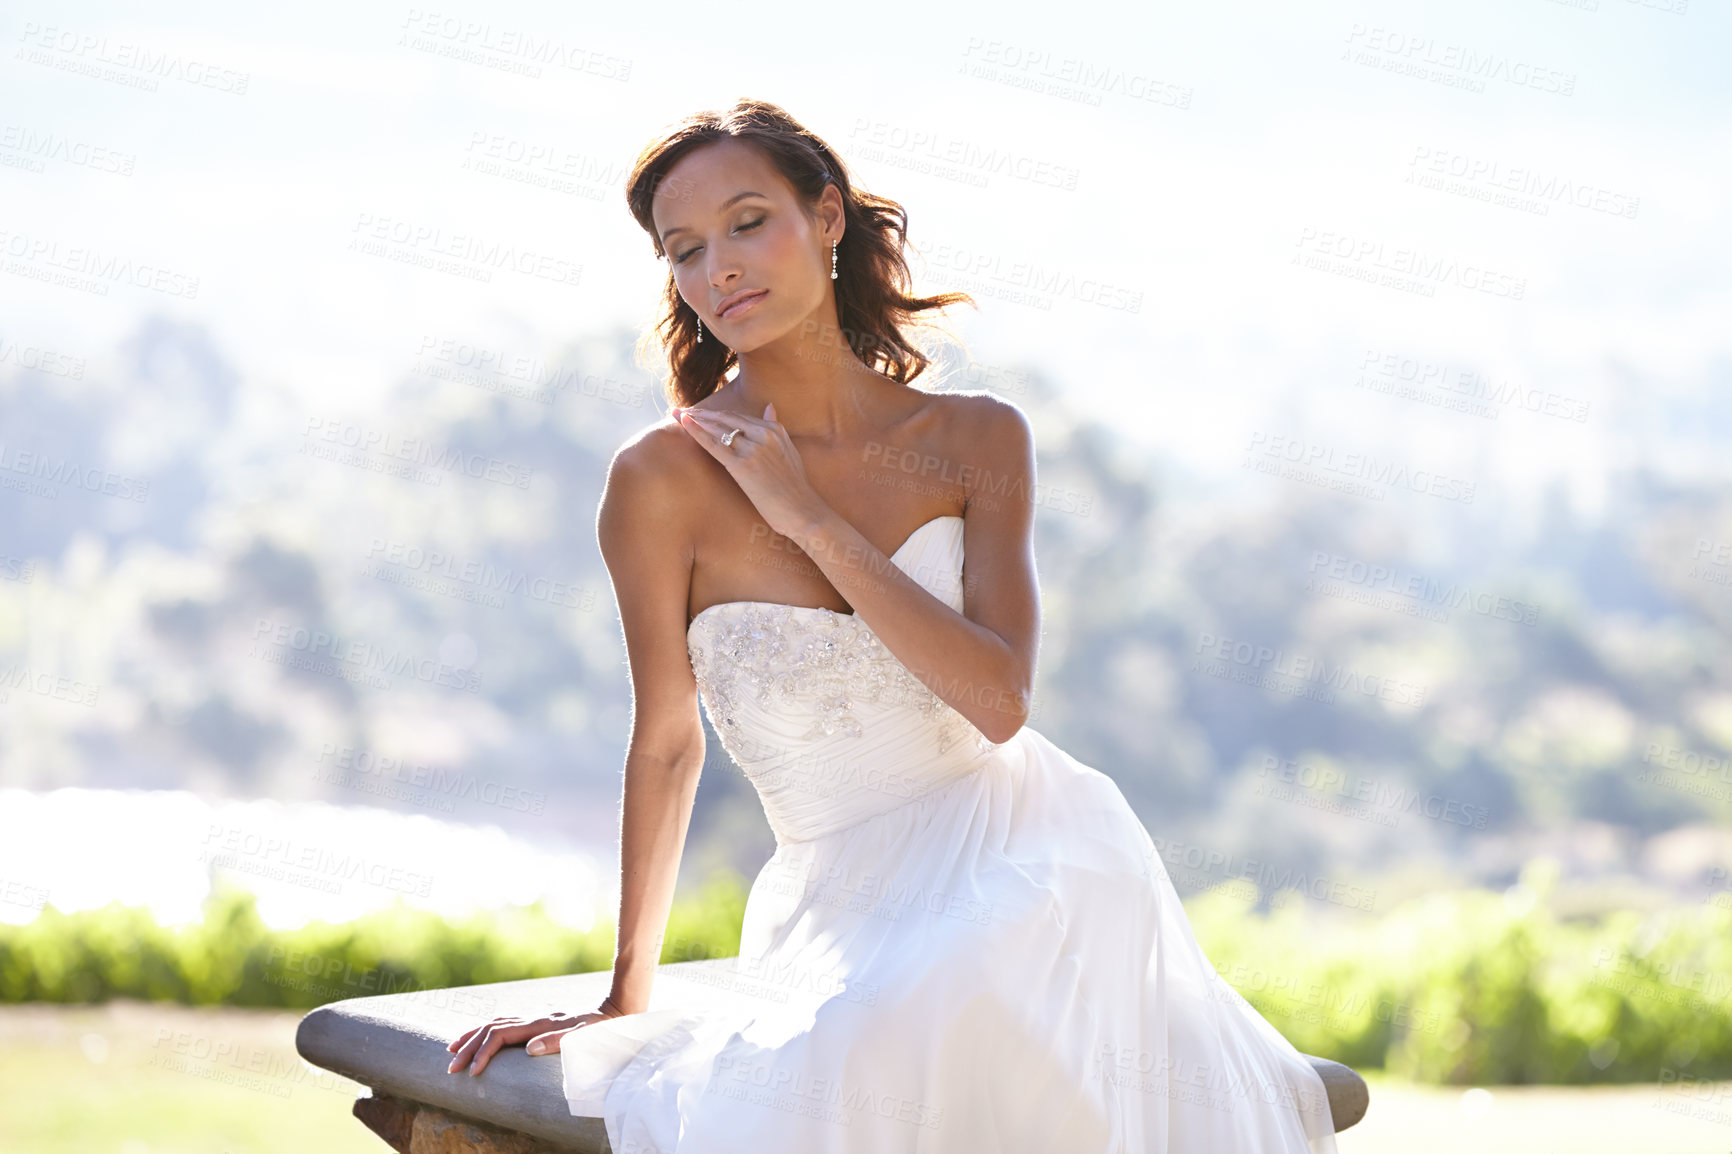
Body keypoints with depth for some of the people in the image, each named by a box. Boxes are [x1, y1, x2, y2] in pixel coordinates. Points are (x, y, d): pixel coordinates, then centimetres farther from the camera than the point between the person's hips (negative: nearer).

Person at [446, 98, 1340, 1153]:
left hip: (1027, 854, 0)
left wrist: (809, 519, -13)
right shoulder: (666, 480, -5)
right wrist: (623, 1001, 12)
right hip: (843, 902, 0)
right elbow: (668, 744, 5)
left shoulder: (977, 439, 1)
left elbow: (999, 700, -11)